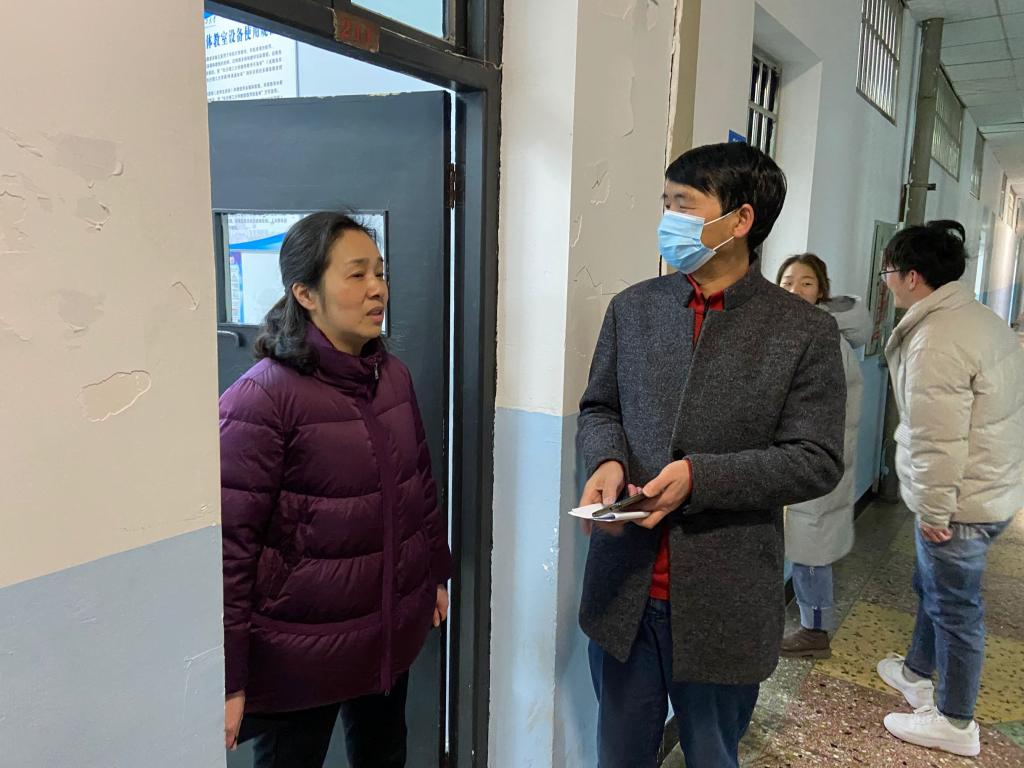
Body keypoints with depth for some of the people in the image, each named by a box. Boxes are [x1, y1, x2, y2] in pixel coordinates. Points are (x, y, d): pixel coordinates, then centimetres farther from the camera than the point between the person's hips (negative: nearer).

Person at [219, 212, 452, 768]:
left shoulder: (394, 376, 1)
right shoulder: (260, 398, -20)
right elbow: (229, 545, -18)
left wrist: (437, 572, 17)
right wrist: (228, 677, -15)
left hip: (395, 634, 6)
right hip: (300, 658, -6)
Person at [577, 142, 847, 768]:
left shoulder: (805, 331, -8)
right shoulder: (633, 308, 3)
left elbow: (817, 460, -9)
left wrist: (701, 476, -21)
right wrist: (606, 461, -12)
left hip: (725, 603, -2)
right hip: (623, 590, 3)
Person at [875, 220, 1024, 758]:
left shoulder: (936, 341, -26)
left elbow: (937, 442, -26)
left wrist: (934, 512, -16)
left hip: (962, 501, -10)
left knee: (955, 607, 6)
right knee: (932, 586, 25)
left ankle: (954, 723, 24)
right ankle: (917, 672, 45)